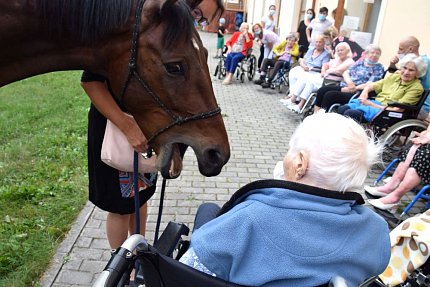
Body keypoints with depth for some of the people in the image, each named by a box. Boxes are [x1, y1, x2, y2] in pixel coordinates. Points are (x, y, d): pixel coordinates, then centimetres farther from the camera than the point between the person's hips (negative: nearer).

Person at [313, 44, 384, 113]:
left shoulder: (379, 68, 4)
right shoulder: (360, 62, 19)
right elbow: (346, 72, 14)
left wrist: (354, 88, -14)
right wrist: (349, 82, -8)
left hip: (356, 93, -6)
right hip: (343, 86, 6)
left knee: (329, 95, -28)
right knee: (322, 90, -17)